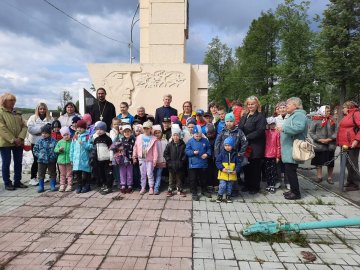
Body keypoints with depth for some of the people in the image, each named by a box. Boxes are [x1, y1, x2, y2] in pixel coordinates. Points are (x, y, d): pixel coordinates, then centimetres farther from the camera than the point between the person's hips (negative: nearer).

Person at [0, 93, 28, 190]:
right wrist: (13, 140, -18)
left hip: (18, 142, 6)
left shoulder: (16, 113, 12)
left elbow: (24, 126, 5)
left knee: (18, 162, 10)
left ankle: (17, 181, 21)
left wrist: (20, 138, -10)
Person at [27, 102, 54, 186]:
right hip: (36, 142, -2)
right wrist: (42, 128, -14)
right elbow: (30, 129, -9)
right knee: (36, 160, 2)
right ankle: (33, 178, 14)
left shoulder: (50, 118, 9)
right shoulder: (33, 118, 4)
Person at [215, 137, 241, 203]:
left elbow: (238, 163, 4)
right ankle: (219, 196, 11)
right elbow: (218, 162, -4)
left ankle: (228, 197, 29)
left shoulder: (235, 154, 1)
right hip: (223, 174, -2)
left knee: (229, 186, 13)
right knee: (222, 185, -7)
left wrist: (236, 170, -11)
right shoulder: (222, 153, -5)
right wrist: (222, 168, -18)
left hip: (232, 174, 2)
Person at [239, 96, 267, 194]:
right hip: (245, 145, 6)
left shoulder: (260, 116, -7)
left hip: (255, 147, -6)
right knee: (246, 166, 12)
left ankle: (255, 187, 16)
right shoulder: (245, 116, 14)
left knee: (255, 167, 3)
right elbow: (240, 128, 13)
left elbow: (259, 131, -17)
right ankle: (247, 185, 25)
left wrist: (247, 137, -19)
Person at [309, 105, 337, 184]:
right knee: (319, 161, 7)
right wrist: (319, 139, -15)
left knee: (330, 162, 9)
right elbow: (311, 132, -6)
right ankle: (319, 177, 20)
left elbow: (336, 132, 3)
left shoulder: (332, 120, 7)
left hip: (330, 145, 3)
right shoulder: (316, 120, -4)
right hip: (319, 145, -3)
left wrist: (329, 139, -13)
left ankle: (330, 178, 21)